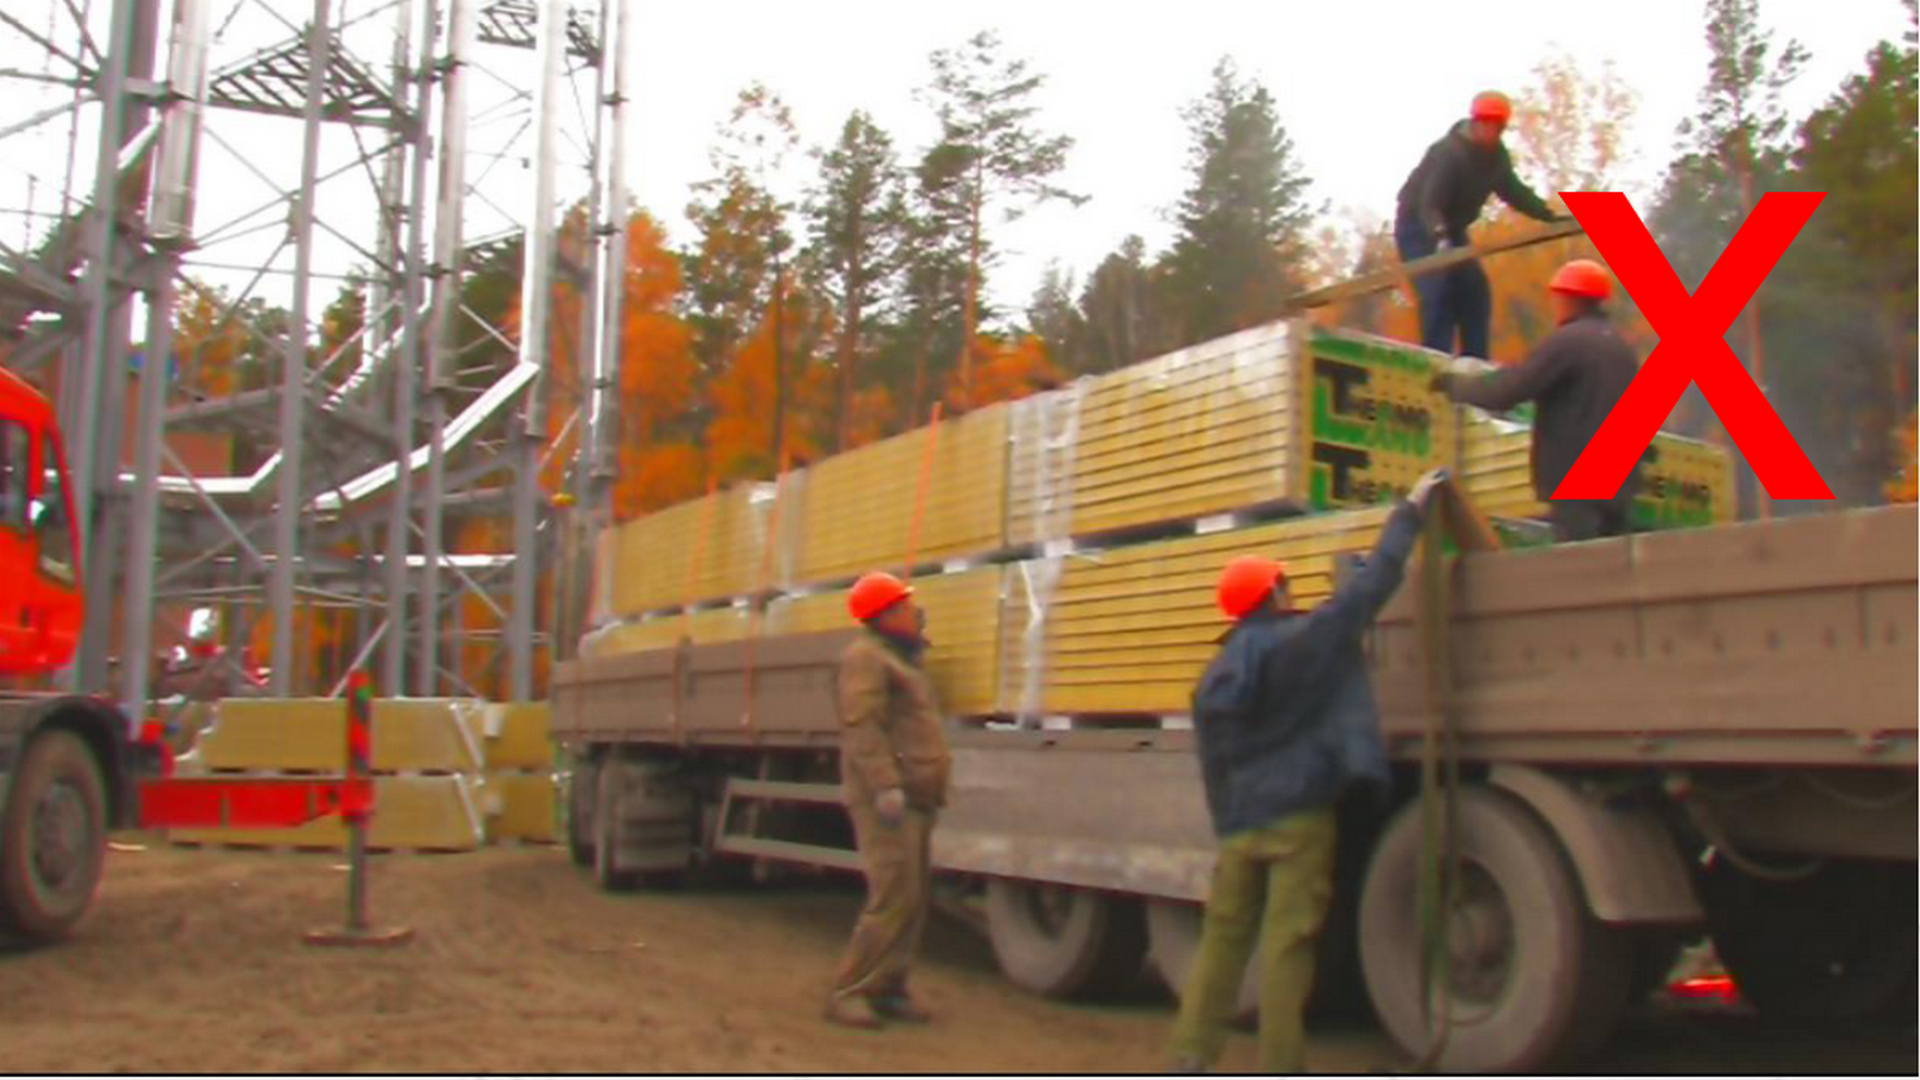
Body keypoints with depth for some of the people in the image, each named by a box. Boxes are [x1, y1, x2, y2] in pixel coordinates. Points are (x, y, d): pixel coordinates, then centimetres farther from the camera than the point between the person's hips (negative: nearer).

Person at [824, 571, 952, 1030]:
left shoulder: (899, 658, 22)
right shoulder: (867, 656, -9)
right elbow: (862, 726, -21)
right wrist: (885, 785, -29)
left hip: (912, 798, 10)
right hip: (886, 798, -10)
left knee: (915, 899, 8)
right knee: (895, 896, -14)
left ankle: (888, 988, 14)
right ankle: (850, 992, -8)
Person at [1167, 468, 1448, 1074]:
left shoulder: (1215, 676, 9)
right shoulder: (1304, 640, -8)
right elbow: (1370, 586, -6)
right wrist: (1410, 511, 3)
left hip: (1239, 826, 6)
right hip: (1298, 816, -5)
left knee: (1223, 938, 11)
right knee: (1287, 944, -1)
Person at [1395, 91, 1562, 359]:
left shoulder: (1496, 154, -1)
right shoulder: (1448, 153, -28)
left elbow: (1513, 191, 9)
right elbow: (1429, 204, -37)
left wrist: (1550, 215, -1)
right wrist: (1440, 237, -55)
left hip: (1450, 231, 9)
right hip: (1419, 228, -9)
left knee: (1475, 291, 5)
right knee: (1437, 293, -22)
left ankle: (1474, 363, 12)